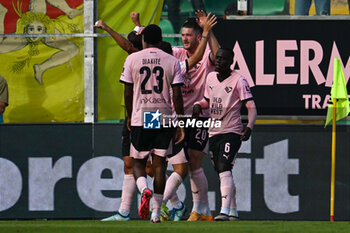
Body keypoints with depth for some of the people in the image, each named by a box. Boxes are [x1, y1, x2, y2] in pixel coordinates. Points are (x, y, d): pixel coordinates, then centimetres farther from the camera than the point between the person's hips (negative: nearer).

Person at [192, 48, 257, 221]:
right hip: (214, 132, 7)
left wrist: (249, 127, -26)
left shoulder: (238, 81, -9)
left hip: (232, 132, -7)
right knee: (222, 173, 10)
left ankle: (225, 211, -29)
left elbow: (251, 107, -11)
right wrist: (198, 105, 3)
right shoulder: (211, 77, 11)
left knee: (224, 168, -22)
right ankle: (233, 211, 22)